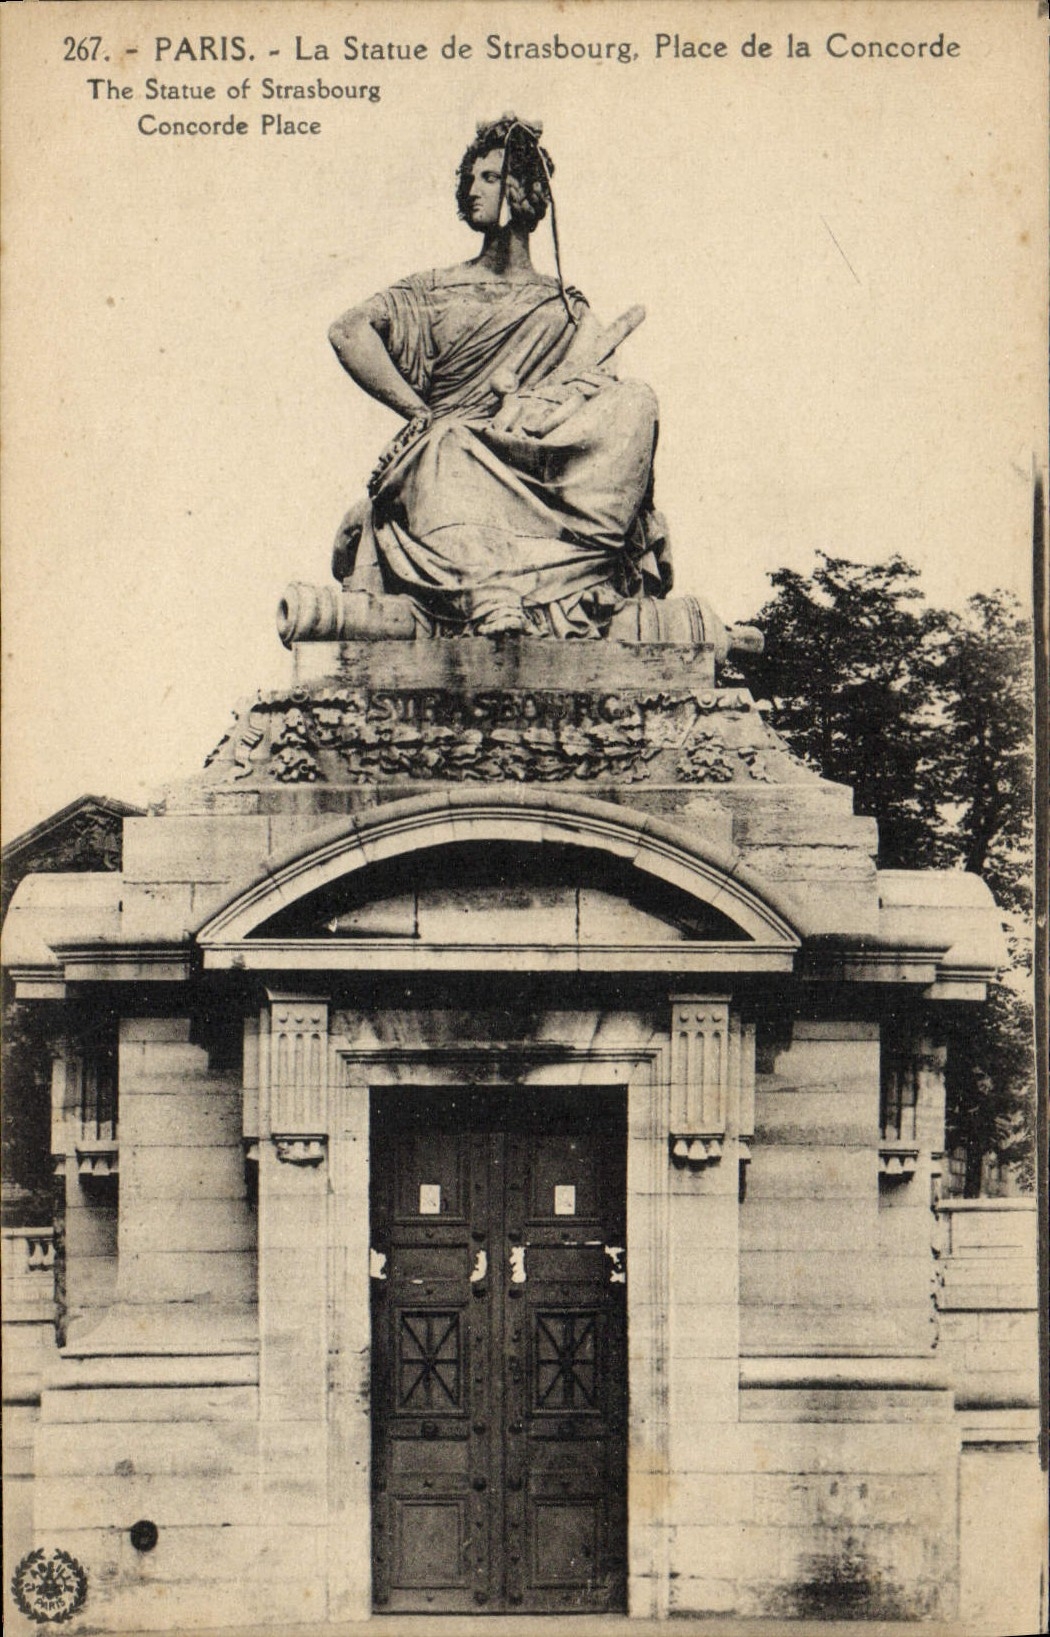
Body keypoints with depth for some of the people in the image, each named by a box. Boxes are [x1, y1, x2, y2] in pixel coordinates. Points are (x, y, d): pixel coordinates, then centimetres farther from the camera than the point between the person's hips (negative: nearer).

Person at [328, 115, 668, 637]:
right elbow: (348, 332, 4)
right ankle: (484, 597, -53)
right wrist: (418, 413, -5)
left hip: (537, 463, 1)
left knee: (632, 403, -25)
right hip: (448, 455, -1)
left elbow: (597, 389, 6)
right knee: (450, 444, -37)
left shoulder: (567, 310, 22)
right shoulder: (436, 290, 20)